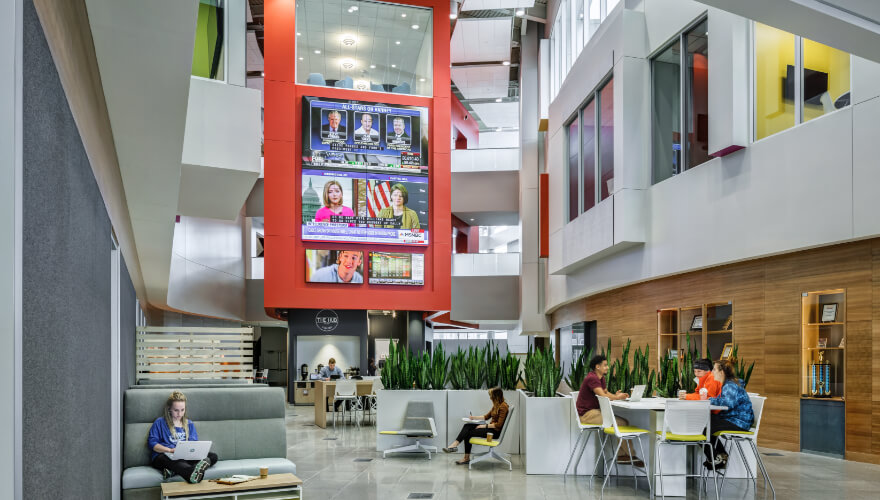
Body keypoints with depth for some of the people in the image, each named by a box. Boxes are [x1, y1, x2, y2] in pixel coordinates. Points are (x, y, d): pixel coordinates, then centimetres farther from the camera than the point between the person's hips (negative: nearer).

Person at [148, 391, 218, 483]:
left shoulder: (189, 424, 23)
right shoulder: (160, 422, 12)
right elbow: (151, 442, 1)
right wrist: (170, 450, -15)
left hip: (185, 456, 5)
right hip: (163, 456, -4)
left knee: (213, 456, -19)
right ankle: (193, 475, -76)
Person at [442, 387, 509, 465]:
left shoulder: (503, 406, -16)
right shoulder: (496, 405, 14)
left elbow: (499, 425, -20)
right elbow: (487, 416, 23)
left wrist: (485, 426, -17)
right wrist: (474, 417, 11)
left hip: (495, 431, -9)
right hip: (490, 427, 9)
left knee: (469, 433, -13)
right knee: (467, 426, -9)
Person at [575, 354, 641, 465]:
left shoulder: (601, 378, 14)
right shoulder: (592, 378, -19)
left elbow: (606, 392, 21)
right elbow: (602, 396, -25)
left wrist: (615, 395, -1)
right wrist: (617, 397, -9)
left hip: (594, 411, 10)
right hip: (586, 415, -10)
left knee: (623, 422, 2)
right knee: (621, 423, -15)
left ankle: (621, 455, 0)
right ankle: (631, 456, -3)